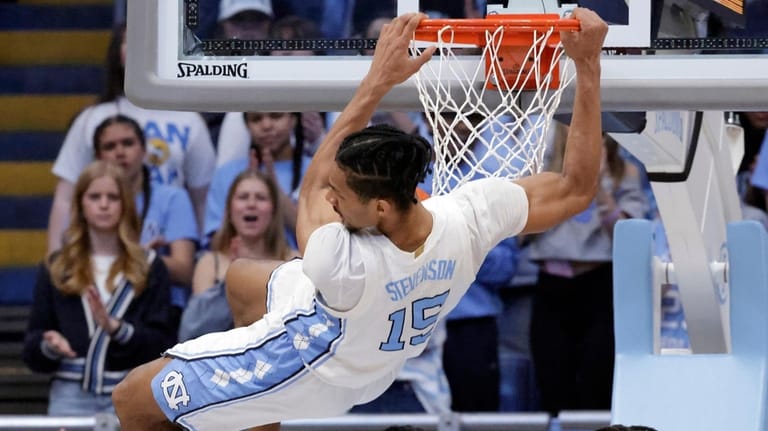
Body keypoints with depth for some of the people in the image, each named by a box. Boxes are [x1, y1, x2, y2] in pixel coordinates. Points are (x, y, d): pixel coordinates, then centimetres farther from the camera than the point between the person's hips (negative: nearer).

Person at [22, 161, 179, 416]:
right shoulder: (56, 269, 15)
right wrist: (49, 346, -12)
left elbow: (164, 344, 1)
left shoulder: (149, 269, 10)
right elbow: (32, 346, 11)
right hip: (71, 394, 1)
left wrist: (115, 328, -14)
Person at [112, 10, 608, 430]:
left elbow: (314, 182, -28)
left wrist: (379, 80, -26)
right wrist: (589, 65, -25)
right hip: (377, 355, 7)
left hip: (308, 369, -7)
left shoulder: (346, 267, -47)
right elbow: (576, 189, -21)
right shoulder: (470, 218, -34)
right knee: (241, 275, 33)